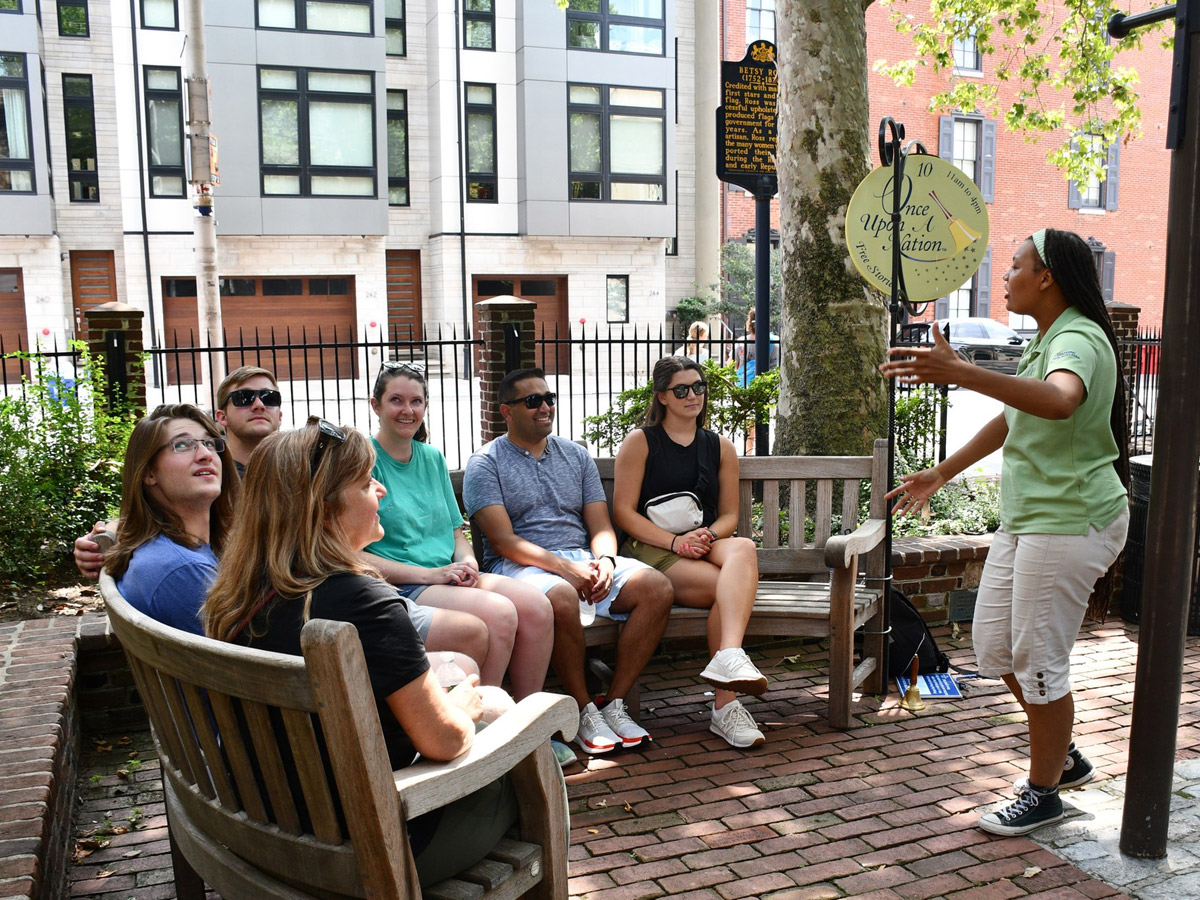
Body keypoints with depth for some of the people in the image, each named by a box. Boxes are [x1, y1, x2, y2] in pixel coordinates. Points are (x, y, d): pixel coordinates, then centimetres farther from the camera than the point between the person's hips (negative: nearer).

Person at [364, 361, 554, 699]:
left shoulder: (433, 458, 18)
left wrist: (468, 563, -2)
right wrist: (429, 574, -16)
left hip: (450, 577, 7)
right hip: (400, 587, -6)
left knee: (537, 605, -18)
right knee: (498, 612, -29)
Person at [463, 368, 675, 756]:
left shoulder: (576, 456, 18)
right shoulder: (485, 463, 2)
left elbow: (601, 526, 12)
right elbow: (503, 540, -9)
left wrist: (604, 561, -12)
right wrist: (565, 567, -21)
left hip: (583, 558, 5)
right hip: (520, 564, -5)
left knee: (657, 587, -20)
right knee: (561, 598, -39)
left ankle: (614, 704, -12)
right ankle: (584, 712, -17)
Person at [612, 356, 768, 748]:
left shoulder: (721, 447, 19)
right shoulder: (640, 442, 6)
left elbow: (729, 515, 17)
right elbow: (624, 512, -2)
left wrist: (708, 535, -8)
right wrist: (675, 541, -16)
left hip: (707, 546, 4)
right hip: (651, 551, -4)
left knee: (743, 549, -34)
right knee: (728, 589, -32)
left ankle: (728, 657, -53)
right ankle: (725, 705, -33)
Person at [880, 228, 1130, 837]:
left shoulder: (1078, 338, -18)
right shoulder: (1046, 340, 15)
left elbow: (1059, 401, -43)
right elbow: (1011, 420, 26)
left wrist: (960, 373, -54)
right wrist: (940, 475, 28)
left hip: (1071, 520, -10)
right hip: (1025, 517, 10)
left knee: (1037, 660, 0)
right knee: (995, 645, 15)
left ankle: (1043, 792, 19)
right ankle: (1063, 757, 33)